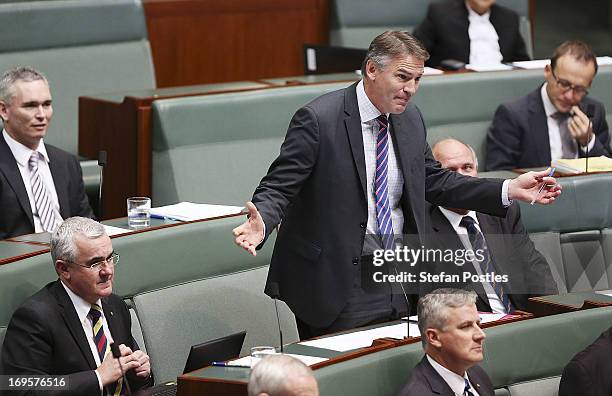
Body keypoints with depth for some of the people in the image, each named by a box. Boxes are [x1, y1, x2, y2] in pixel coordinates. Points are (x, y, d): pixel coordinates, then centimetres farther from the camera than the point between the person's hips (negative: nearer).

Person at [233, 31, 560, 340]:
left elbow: (435, 181, 16)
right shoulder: (318, 119, -14)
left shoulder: (409, 119, 8)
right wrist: (261, 223, -36)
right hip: (338, 280, -7)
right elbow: (278, 188, -14)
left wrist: (510, 190, 8)